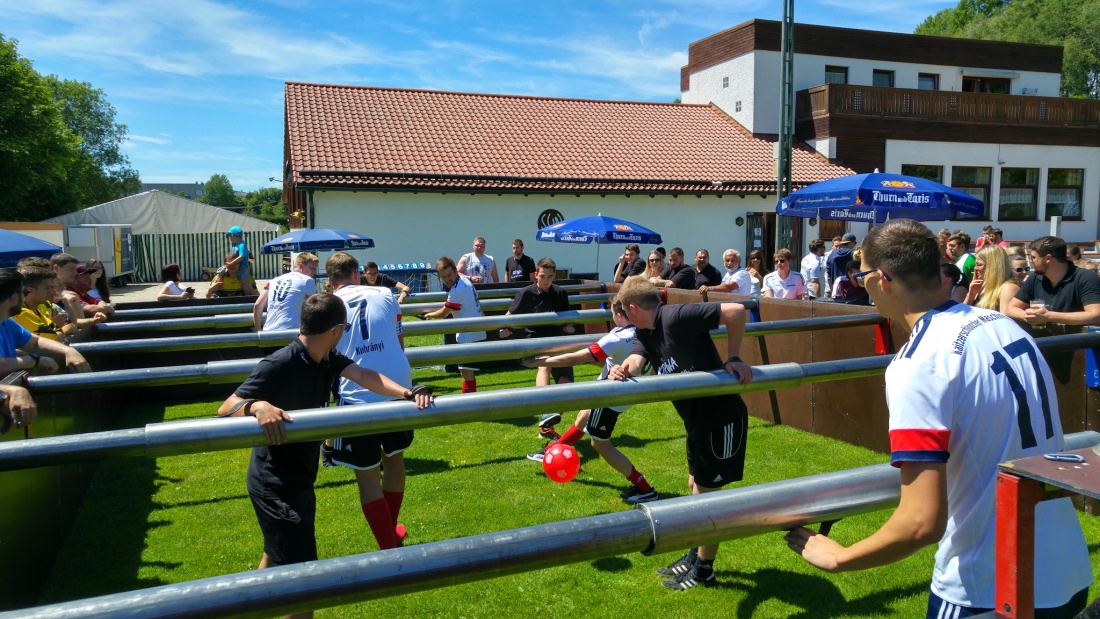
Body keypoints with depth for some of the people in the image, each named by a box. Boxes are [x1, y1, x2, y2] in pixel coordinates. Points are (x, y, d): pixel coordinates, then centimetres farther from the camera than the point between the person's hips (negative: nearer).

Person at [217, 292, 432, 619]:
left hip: (298, 478, 9)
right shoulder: (278, 365, -25)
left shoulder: (328, 358, -2)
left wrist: (407, 392, -34)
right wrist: (258, 406, -48)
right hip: (275, 484, -9)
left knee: (278, 554, 28)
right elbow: (225, 409, -25)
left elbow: (364, 375, -17)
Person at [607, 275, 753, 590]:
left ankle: (704, 570, 19)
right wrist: (623, 369, -37)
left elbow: (737, 310, -27)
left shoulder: (676, 317, -22)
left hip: (722, 416, -9)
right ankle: (695, 556, 36)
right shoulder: (644, 333, 5)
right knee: (696, 486, 20)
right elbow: (635, 360, -14)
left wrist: (733, 359, -22)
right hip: (697, 419, 9)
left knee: (707, 492, 3)